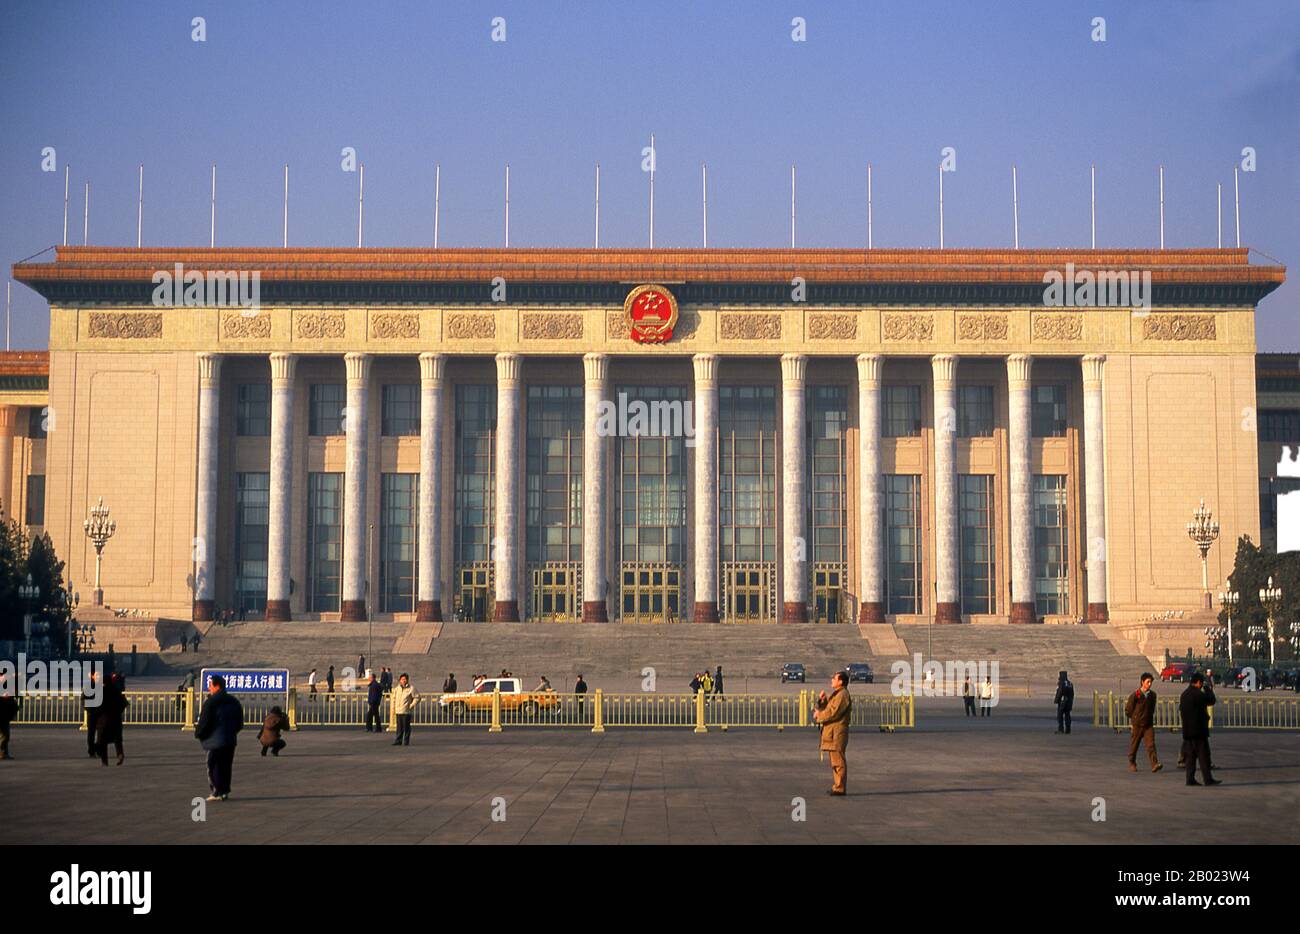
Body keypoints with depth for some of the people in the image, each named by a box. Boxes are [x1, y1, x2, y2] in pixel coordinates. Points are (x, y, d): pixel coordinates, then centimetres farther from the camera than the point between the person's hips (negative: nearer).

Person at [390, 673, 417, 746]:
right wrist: (393, 708, 15)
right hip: (398, 711, 5)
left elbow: (417, 697, -3)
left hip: (406, 711, -5)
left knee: (406, 727, -1)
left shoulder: (411, 689, -3)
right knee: (399, 727, 6)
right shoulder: (397, 689, 13)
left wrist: (411, 705, -8)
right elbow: (394, 699, 22)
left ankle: (406, 741, 5)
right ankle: (398, 741, 11)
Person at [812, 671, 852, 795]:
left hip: (837, 732, -11)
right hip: (832, 732, 11)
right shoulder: (835, 694, 21)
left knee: (838, 761, -9)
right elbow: (826, 709, 23)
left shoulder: (842, 695, -13)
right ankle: (837, 786, 19)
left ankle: (840, 788, -8)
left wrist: (819, 716, -6)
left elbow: (833, 713, -20)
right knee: (835, 761, 14)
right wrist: (822, 700, 4)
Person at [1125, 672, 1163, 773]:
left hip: (1148, 725, 3)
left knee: (1151, 744, -10)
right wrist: (1135, 719, 6)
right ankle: (1132, 764, 22)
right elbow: (1128, 710, 0)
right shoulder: (1135, 695, -8)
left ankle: (1154, 764, -19)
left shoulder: (1152, 695, 6)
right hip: (1137, 725, -2)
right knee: (1134, 745, 7)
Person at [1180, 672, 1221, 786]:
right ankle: (1208, 779, -3)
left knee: (1190, 755, 9)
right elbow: (1211, 701, -5)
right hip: (1199, 730, -8)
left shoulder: (1184, 694, 12)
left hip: (1187, 730, 8)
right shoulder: (1198, 694, -14)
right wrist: (1209, 689, 8)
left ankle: (1190, 779, 6)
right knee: (1203, 755, -4)